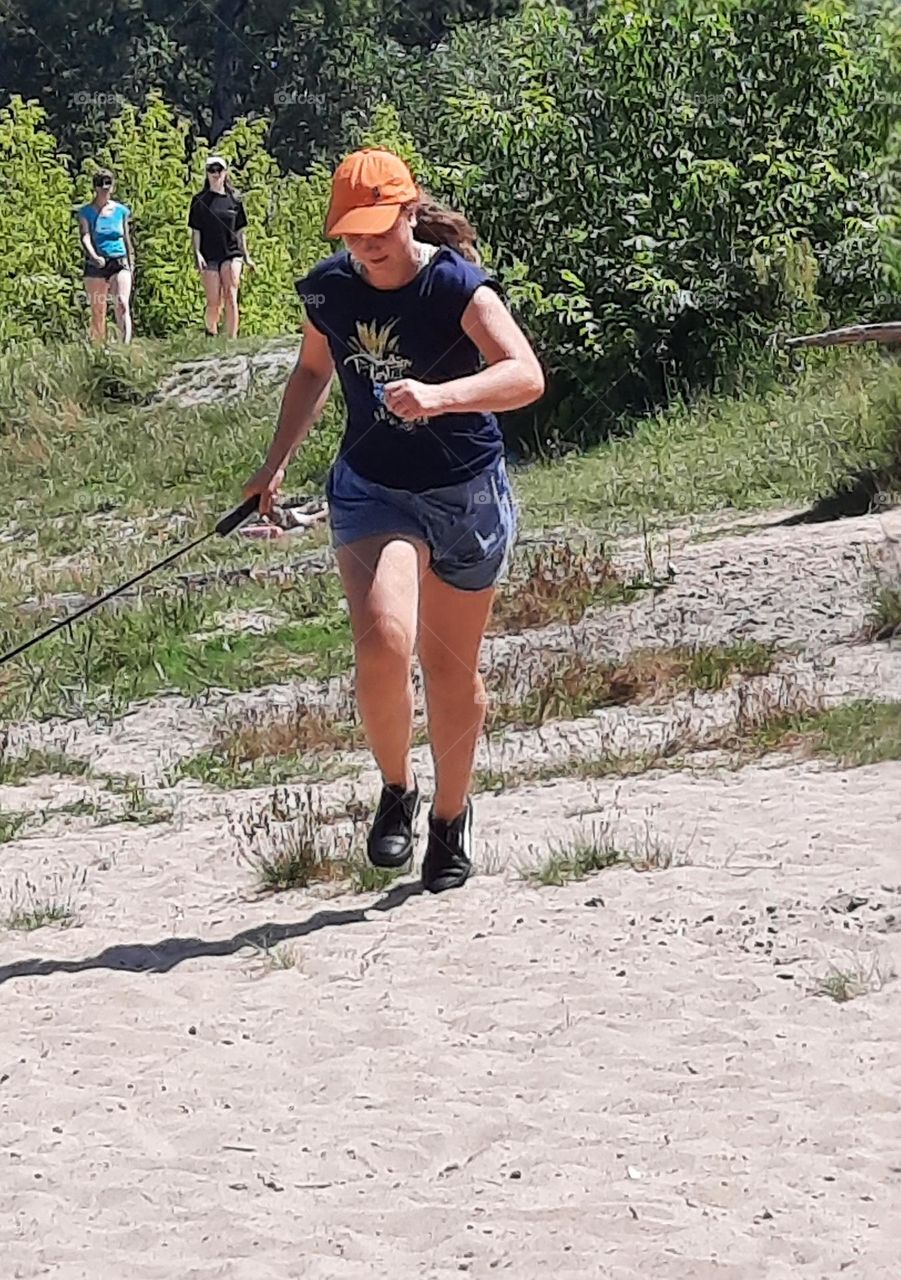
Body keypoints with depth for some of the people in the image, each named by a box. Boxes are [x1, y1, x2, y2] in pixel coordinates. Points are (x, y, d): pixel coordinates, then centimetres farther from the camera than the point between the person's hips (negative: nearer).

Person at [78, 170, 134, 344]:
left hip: (120, 263, 0)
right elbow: (85, 237, -10)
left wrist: (131, 264, 12)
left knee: (122, 304, -18)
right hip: (95, 265, 0)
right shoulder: (86, 212, 3)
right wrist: (94, 256, -27)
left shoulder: (121, 211, 9)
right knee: (98, 312, 3)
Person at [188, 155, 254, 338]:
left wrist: (246, 256, 12)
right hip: (209, 257, 0)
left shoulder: (234, 199, 9)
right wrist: (197, 253, -7)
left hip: (231, 254, 0)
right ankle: (211, 333, 25)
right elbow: (195, 231, 5)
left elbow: (240, 231, 14)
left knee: (230, 298, -13)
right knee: (214, 303, 1)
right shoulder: (200, 201, 5)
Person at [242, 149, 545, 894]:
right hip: (371, 490, 2)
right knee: (383, 643, -23)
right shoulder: (329, 291, -5)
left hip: (466, 496, -2)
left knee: (452, 669, 11)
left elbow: (526, 375, -32)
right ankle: (396, 790, 1)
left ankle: (451, 818, 33)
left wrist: (440, 395, -47)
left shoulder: (458, 287, -18)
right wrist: (278, 462, 10)